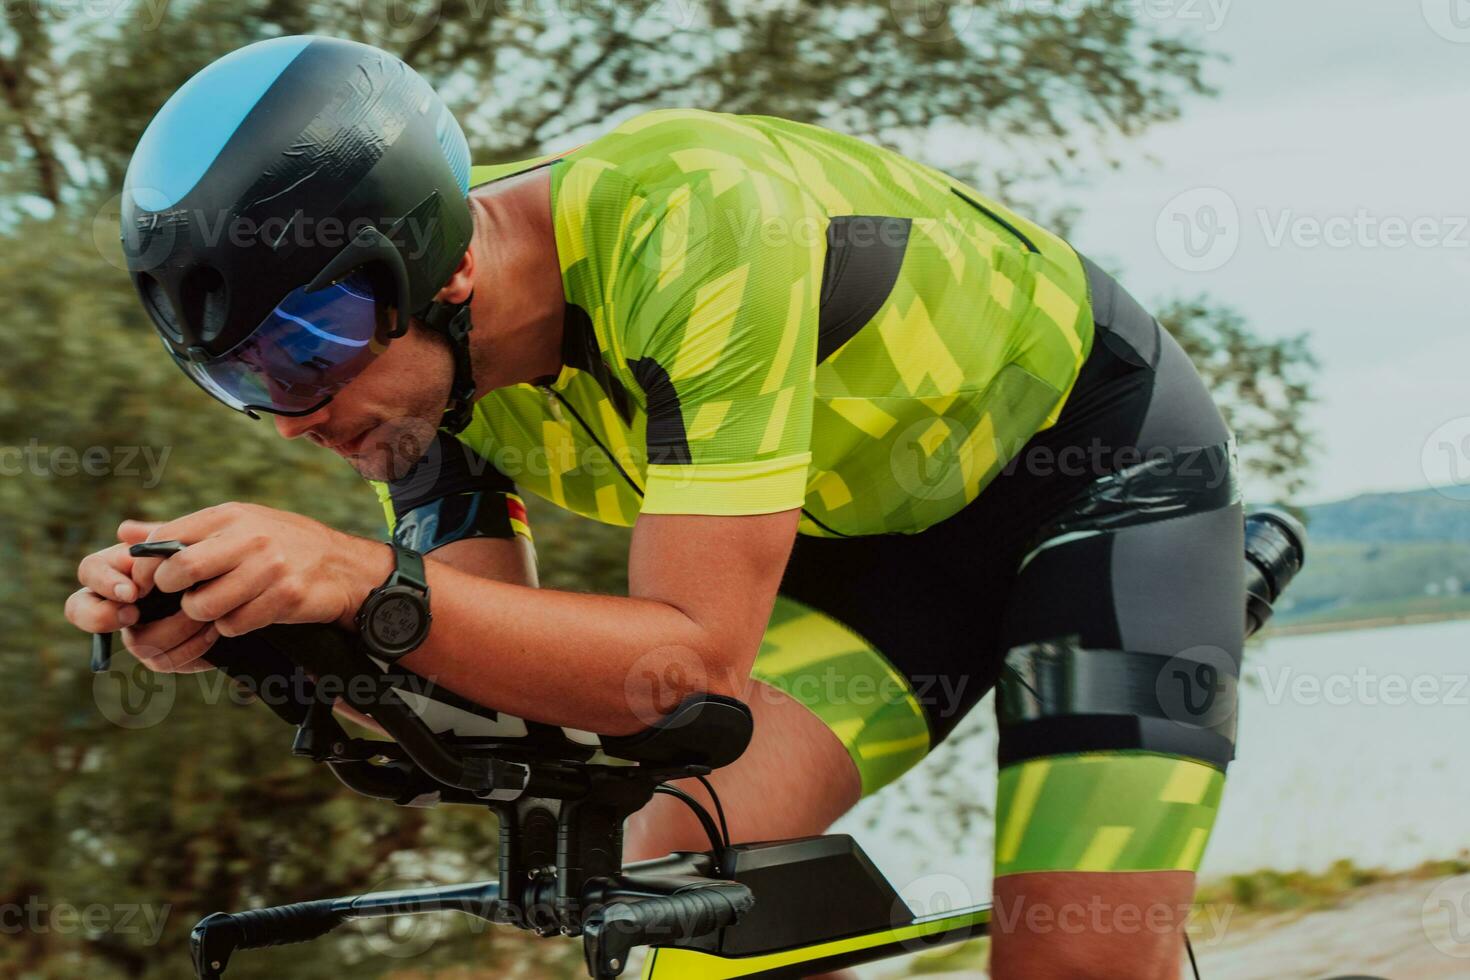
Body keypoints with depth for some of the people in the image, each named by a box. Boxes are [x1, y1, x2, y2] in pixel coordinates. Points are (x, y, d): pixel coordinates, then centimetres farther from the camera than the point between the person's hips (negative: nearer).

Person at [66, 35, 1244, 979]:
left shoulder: (691, 223, -36)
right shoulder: (421, 363, -14)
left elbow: (693, 662, -37)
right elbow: (489, 704, -14)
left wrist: (370, 584, -48)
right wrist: (235, 632, -30)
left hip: (1102, 460, -5)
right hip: (878, 518, 6)